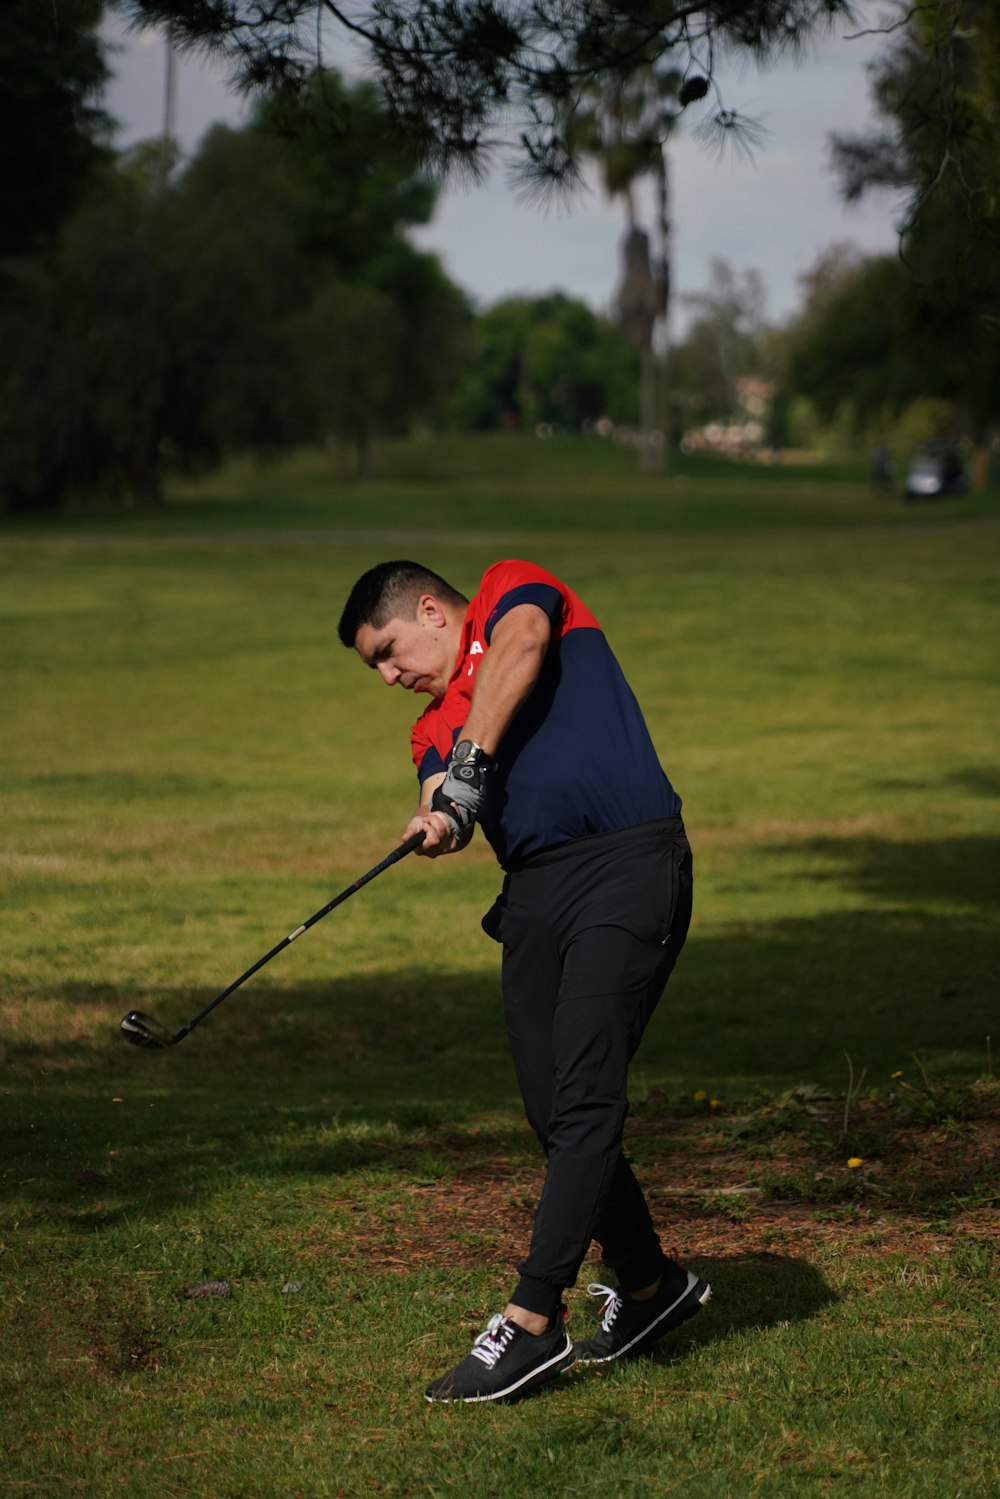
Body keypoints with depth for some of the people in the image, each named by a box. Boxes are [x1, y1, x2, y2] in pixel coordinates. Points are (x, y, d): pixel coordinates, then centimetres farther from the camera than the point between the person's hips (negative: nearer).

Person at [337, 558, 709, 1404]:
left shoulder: (510, 588, 12)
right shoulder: (435, 727, 25)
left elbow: (521, 643, -12)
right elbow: (443, 798, 4)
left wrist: (472, 762, -16)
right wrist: (440, 820, -19)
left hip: (630, 865, -7)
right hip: (535, 890, 7)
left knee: (584, 1096, -15)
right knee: (553, 1112, 5)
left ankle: (533, 1324, -19)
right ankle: (649, 1285, 24)